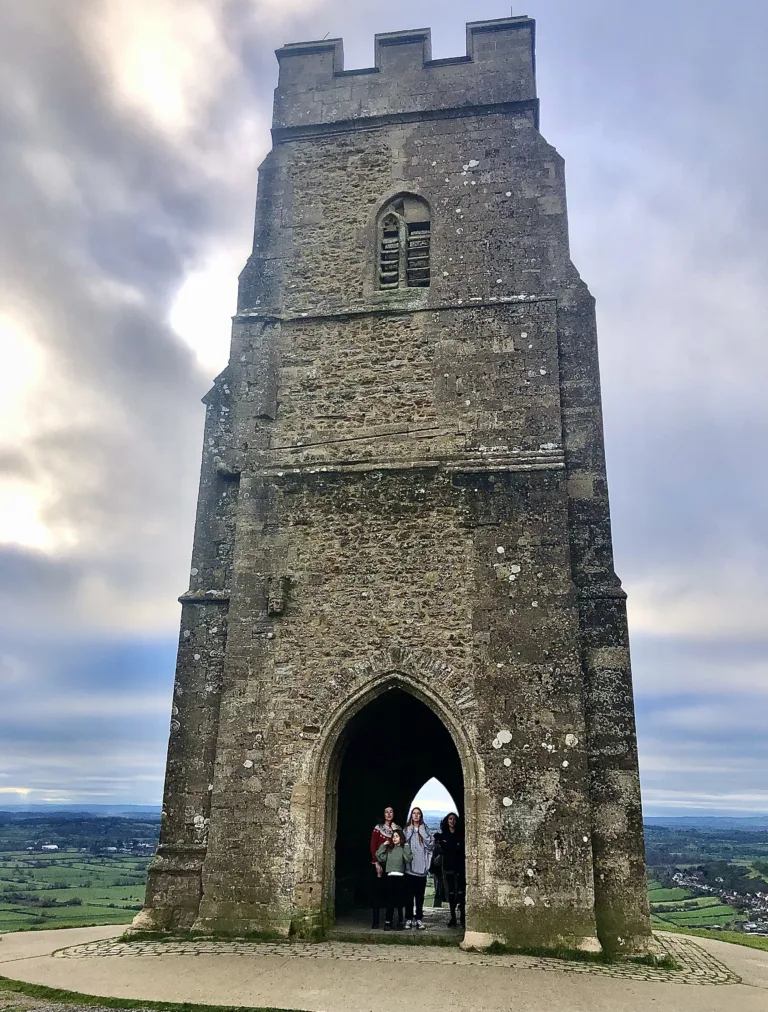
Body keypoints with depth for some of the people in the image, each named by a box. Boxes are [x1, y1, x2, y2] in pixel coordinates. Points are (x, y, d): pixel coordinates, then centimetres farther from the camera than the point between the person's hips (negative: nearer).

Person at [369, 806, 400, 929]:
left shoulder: (398, 828, 12)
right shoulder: (378, 828, 4)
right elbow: (373, 847, -1)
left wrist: (396, 831, -6)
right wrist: (376, 863, -9)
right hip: (380, 863, -2)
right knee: (378, 891, -3)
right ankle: (375, 921, 3)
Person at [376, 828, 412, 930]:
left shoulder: (405, 848, 4)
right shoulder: (389, 849, 15)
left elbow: (409, 859, -12)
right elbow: (380, 857, 6)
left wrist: (406, 848, -13)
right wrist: (383, 846, 3)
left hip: (400, 877, -3)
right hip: (390, 876, 3)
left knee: (400, 900, 0)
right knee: (390, 900, 3)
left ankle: (400, 922, 8)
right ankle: (388, 922, 6)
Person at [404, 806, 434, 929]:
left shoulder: (425, 829, 7)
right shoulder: (407, 829, 7)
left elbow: (431, 844, -4)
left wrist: (422, 832, -9)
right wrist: (410, 831, -8)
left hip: (421, 867, 0)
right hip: (409, 867, 0)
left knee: (420, 895, 4)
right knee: (409, 895, 2)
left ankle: (419, 919, 11)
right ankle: (409, 919, 9)